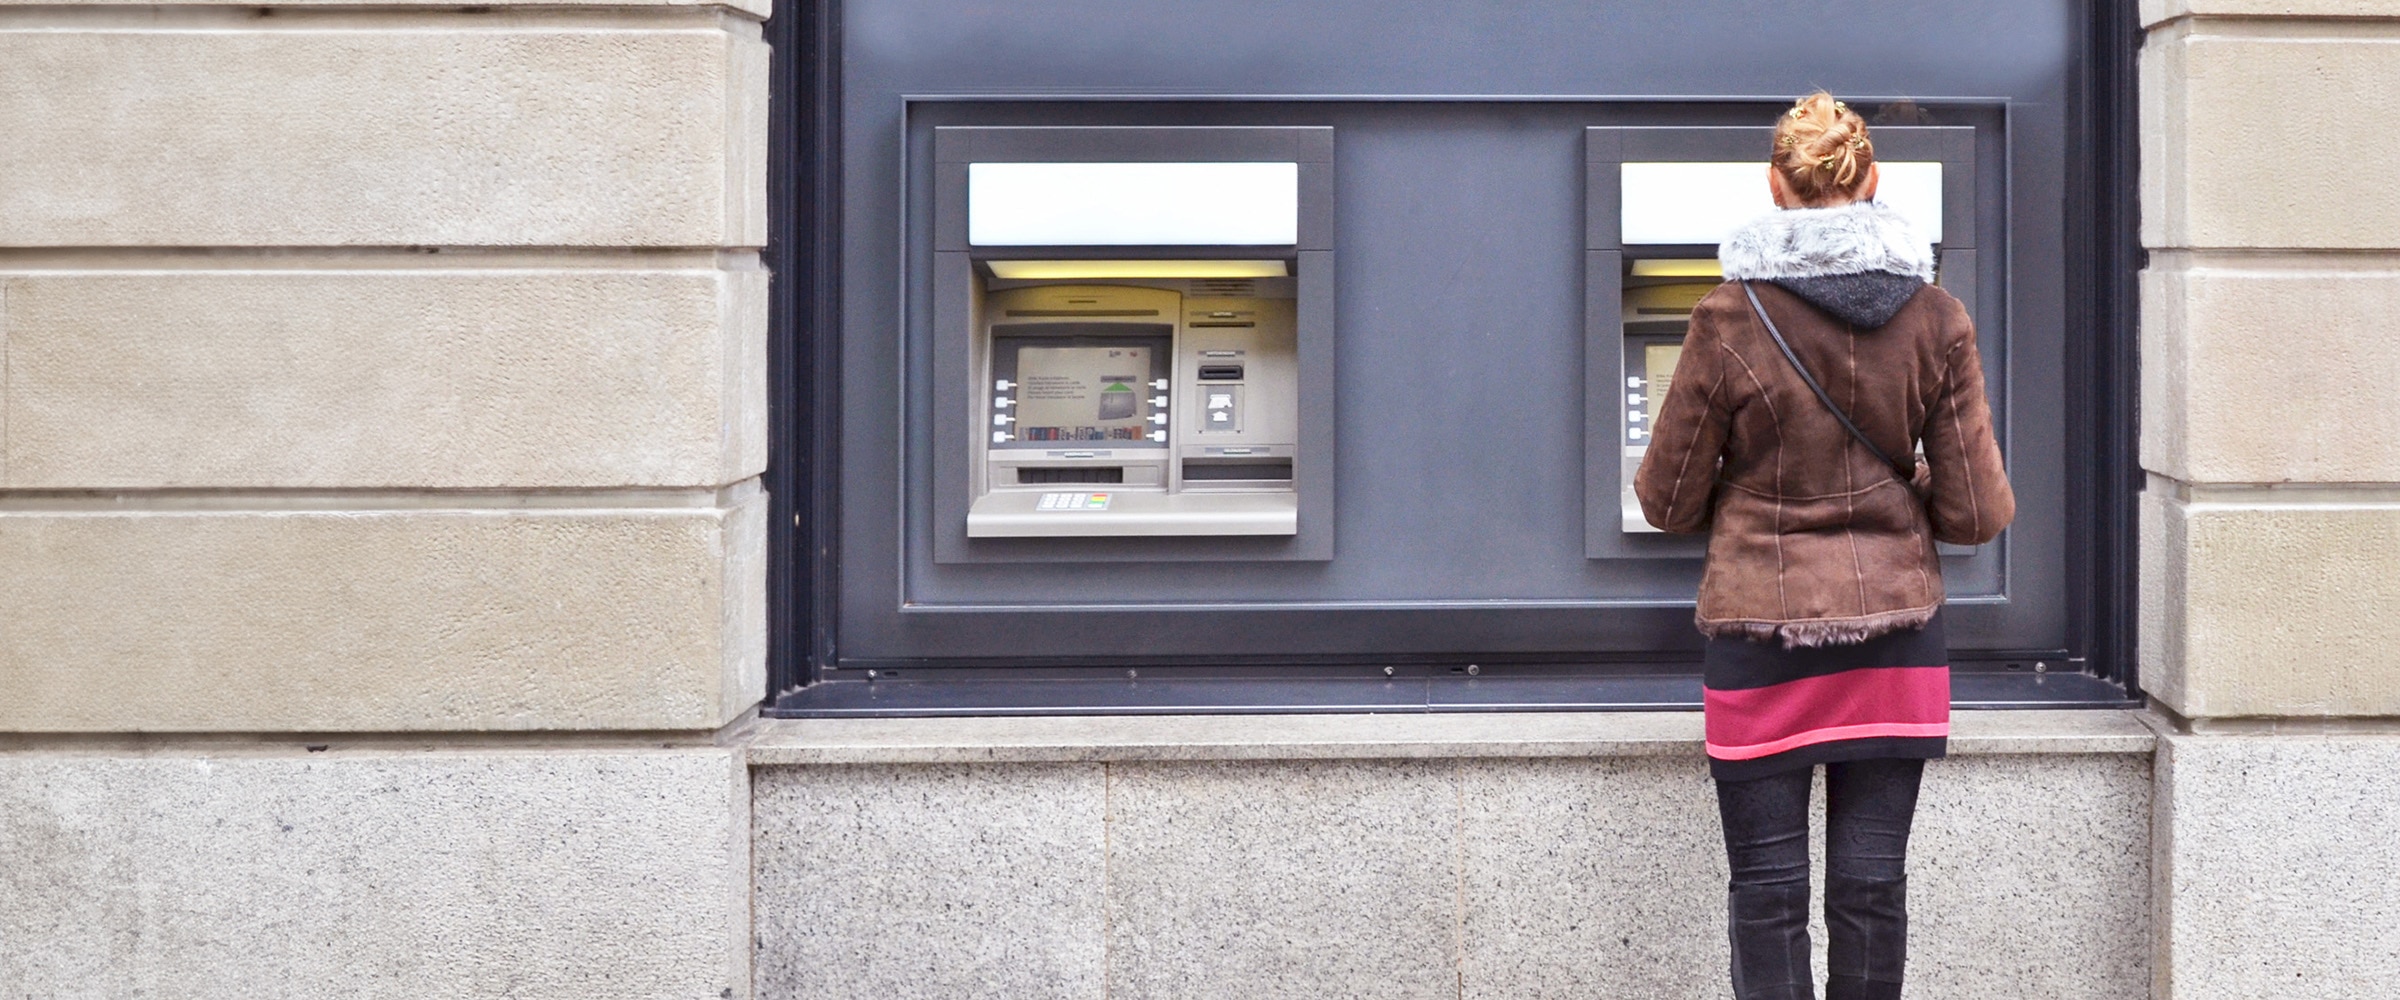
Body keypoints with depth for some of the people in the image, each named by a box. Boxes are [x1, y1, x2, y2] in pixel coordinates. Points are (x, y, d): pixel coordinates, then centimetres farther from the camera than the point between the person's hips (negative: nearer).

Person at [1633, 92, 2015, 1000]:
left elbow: (1668, 500, -1)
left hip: (1760, 629, -2)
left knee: (1767, 887, 5)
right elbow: (1976, 512, 0)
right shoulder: (1936, 319, -1)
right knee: (1871, 882, 8)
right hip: (1896, 628, 3)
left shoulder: (1729, 318, -8)